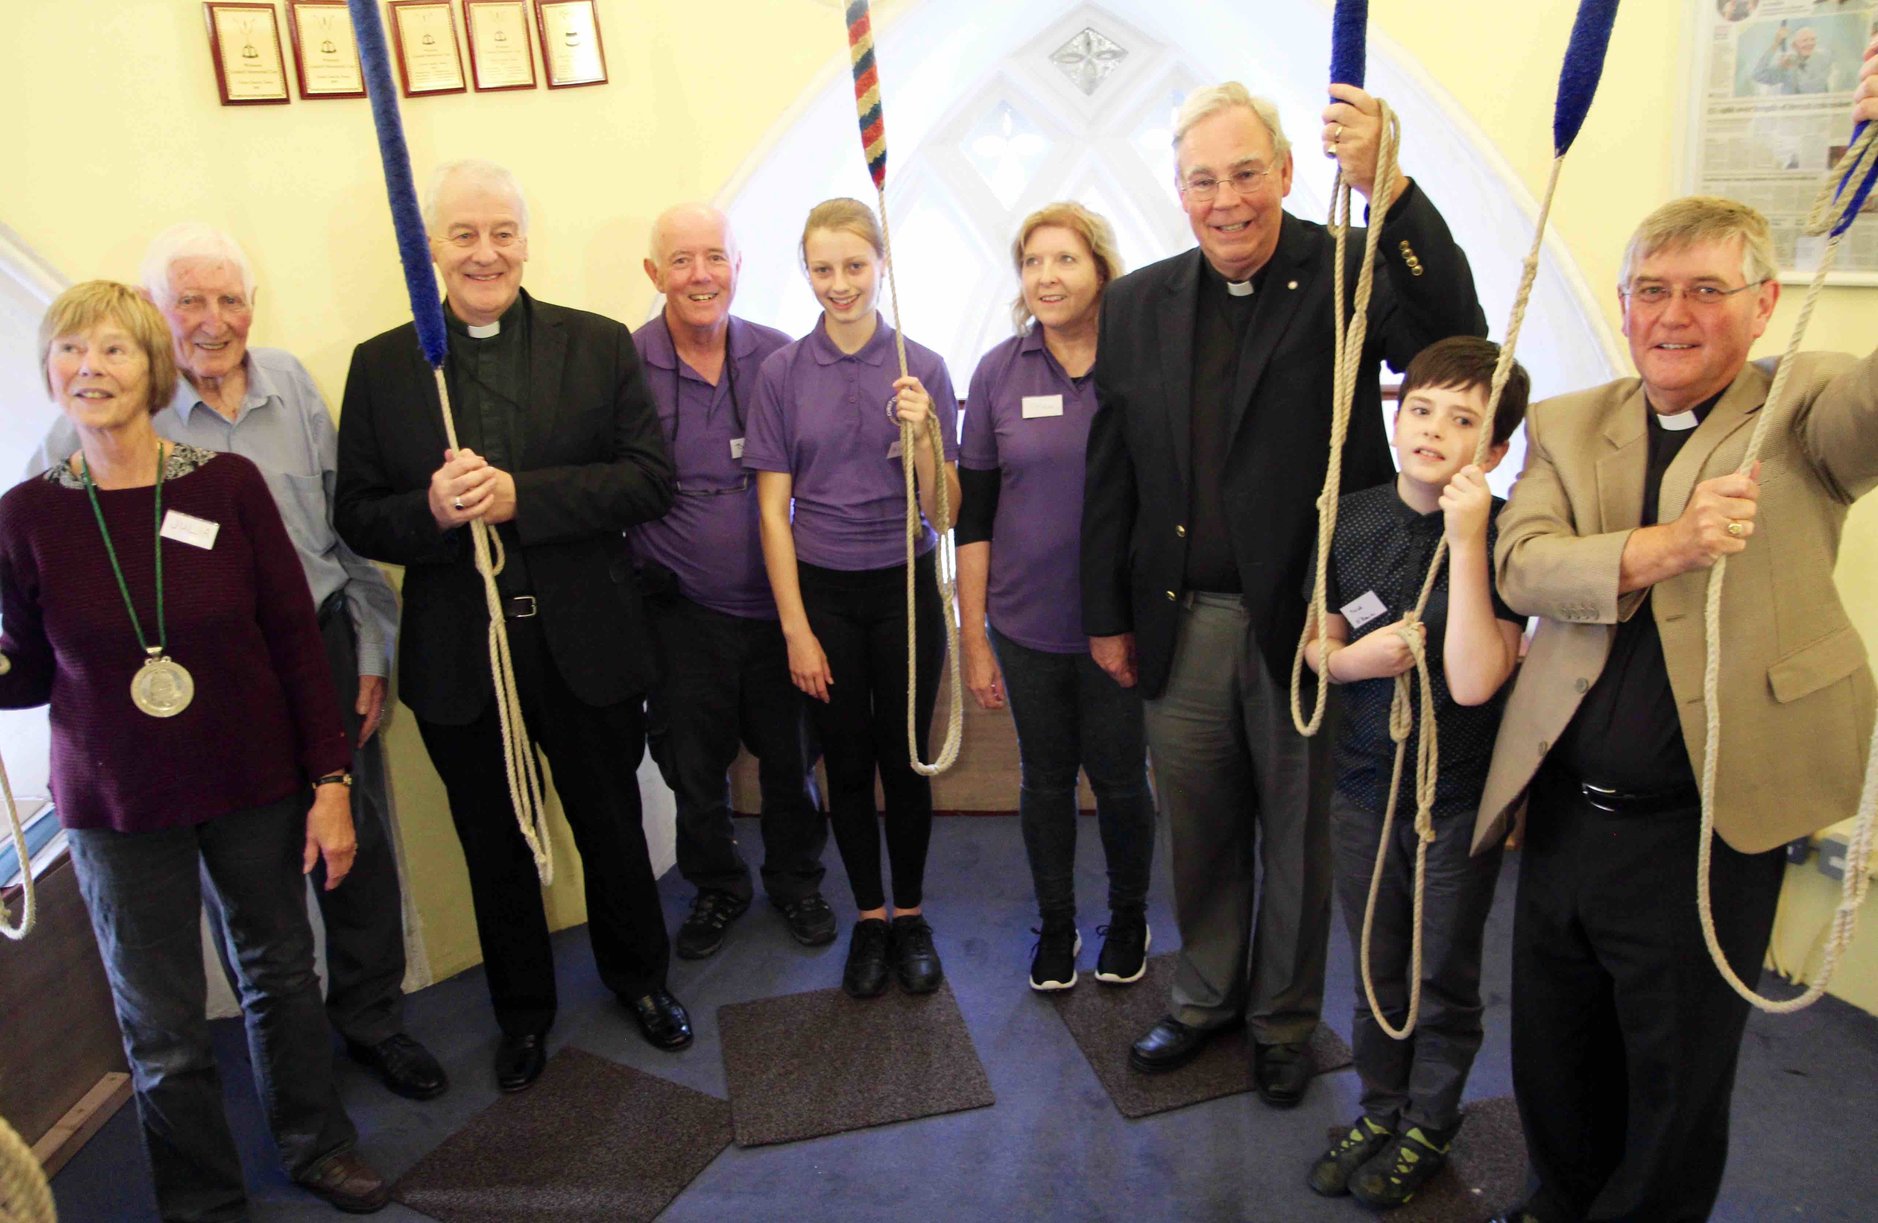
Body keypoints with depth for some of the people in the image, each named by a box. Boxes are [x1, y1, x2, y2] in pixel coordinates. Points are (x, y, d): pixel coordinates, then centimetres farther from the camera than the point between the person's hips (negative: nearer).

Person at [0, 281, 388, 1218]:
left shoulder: (227, 484, -7)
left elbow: (296, 639, -4)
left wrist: (330, 783, -5)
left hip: (254, 788, 0)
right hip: (118, 810, 0)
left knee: (280, 972, 17)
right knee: (162, 1028, 10)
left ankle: (314, 1146, 41)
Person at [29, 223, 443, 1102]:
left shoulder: (289, 382, 2)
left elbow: (346, 522, 6)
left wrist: (370, 651, 6)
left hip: (323, 649, 3)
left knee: (358, 844, 11)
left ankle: (371, 1020, 33)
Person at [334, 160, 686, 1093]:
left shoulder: (599, 345, -2)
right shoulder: (381, 365, -1)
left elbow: (649, 482, -11)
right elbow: (356, 519, -2)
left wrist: (519, 495, -22)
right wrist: (432, 509, -24)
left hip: (585, 647, 0)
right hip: (459, 660, 1)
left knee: (613, 829, 18)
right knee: (495, 849, 18)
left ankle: (638, 977, 44)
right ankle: (523, 1010, 41)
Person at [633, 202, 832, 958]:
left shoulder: (779, 357, -2)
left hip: (777, 603, 1)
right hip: (680, 612, -1)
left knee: (790, 760, 14)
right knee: (693, 769, 13)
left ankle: (795, 880, 39)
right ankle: (716, 888, 38)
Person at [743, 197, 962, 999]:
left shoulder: (922, 369, -4)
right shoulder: (782, 373, -3)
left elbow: (944, 510, -3)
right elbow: (773, 510, -2)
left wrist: (923, 437, -22)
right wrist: (796, 630, -5)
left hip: (904, 588, 0)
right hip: (822, 590, 0)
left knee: (905, 762, 9)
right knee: (847, 767, 11)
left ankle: (911, 914, 29)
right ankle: (868, 916, 30)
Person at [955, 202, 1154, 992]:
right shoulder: (999, 373, -1)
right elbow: (973, 515, 1)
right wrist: (973, 637, 1)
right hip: (1026, 625, 2)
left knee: (1119, 779, 12)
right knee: (1044, 779, 15)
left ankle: (1128, 918, 37)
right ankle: (1055, 926, 35)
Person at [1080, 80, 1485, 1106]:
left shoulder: (1347, 275, -6)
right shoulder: (1136, 306, 4)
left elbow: (1454, 340, -27)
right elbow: (1109, 476, 8)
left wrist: (1386, 186, -35)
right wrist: (1106, 616, 8)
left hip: (1305, 619, -3)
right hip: (1180, 623, 3)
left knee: (1299, 834, 14)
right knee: (1198, 828, 18)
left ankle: (1284, 1020, 38)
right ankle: (1205, 997, 42)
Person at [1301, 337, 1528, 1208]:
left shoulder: (1506, 537, -15)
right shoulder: (1353, 518, -4)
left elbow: (1472, 680, -25)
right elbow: (1317, 645, 7)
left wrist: (1466, 542, -28)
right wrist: (1355, 657, -16)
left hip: (1459, 794, -3)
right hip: (1365, 782, 3)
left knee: (1444, 980, 14)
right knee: (1375, 969, 18)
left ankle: (1428, 1127, 36)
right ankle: (1380, 1110, 40)